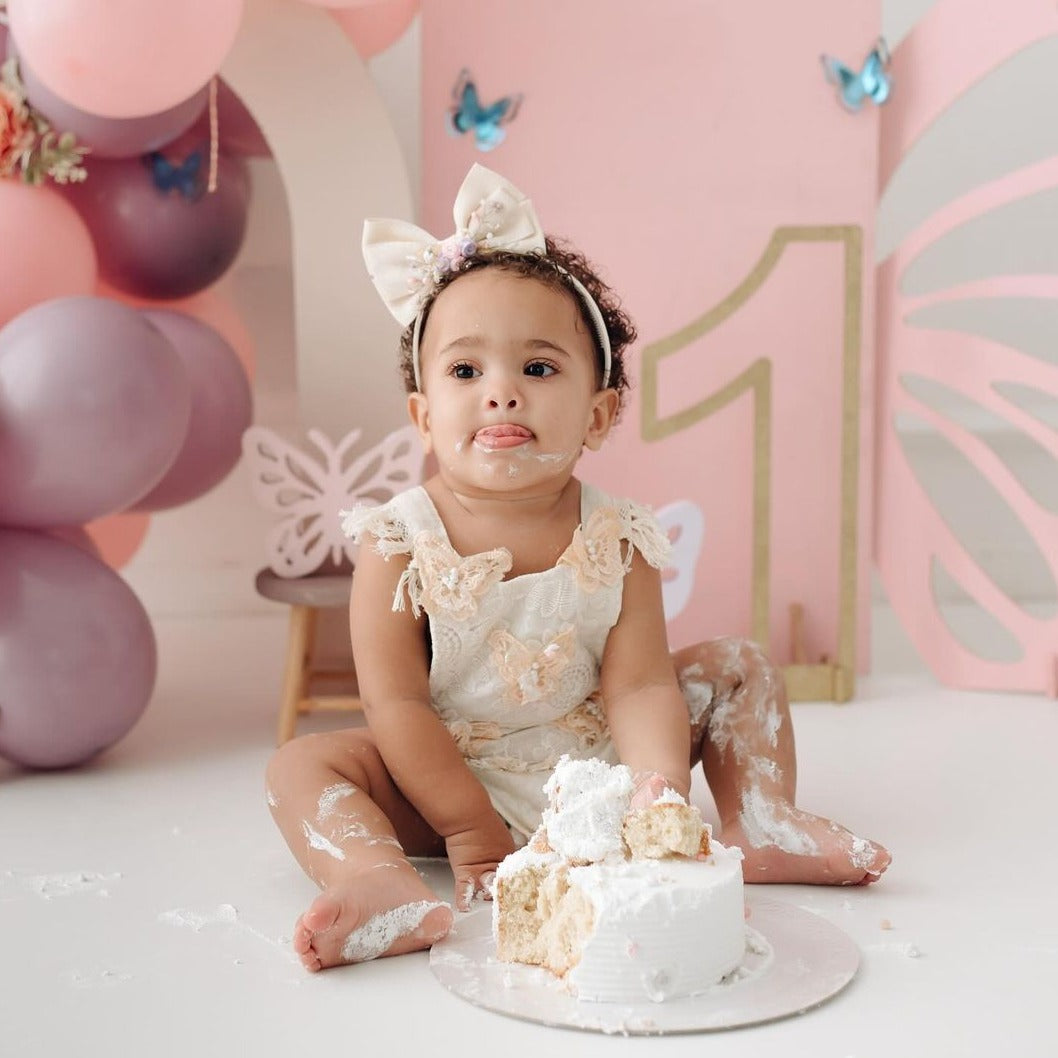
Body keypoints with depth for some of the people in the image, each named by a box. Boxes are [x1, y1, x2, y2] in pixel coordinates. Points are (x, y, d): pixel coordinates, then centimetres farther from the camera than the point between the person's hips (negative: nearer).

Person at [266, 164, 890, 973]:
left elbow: (638, 688, -15)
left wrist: (660, 800, -32)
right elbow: (396, 705, -17)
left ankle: (763, 825, -2)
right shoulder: (401, 543, -17)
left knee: (735, 668, -3)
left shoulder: (615, 540, -11)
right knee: (302, 763, -24)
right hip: (454, 784, -2)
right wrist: (469, 829, -21)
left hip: (592, 769, 3)